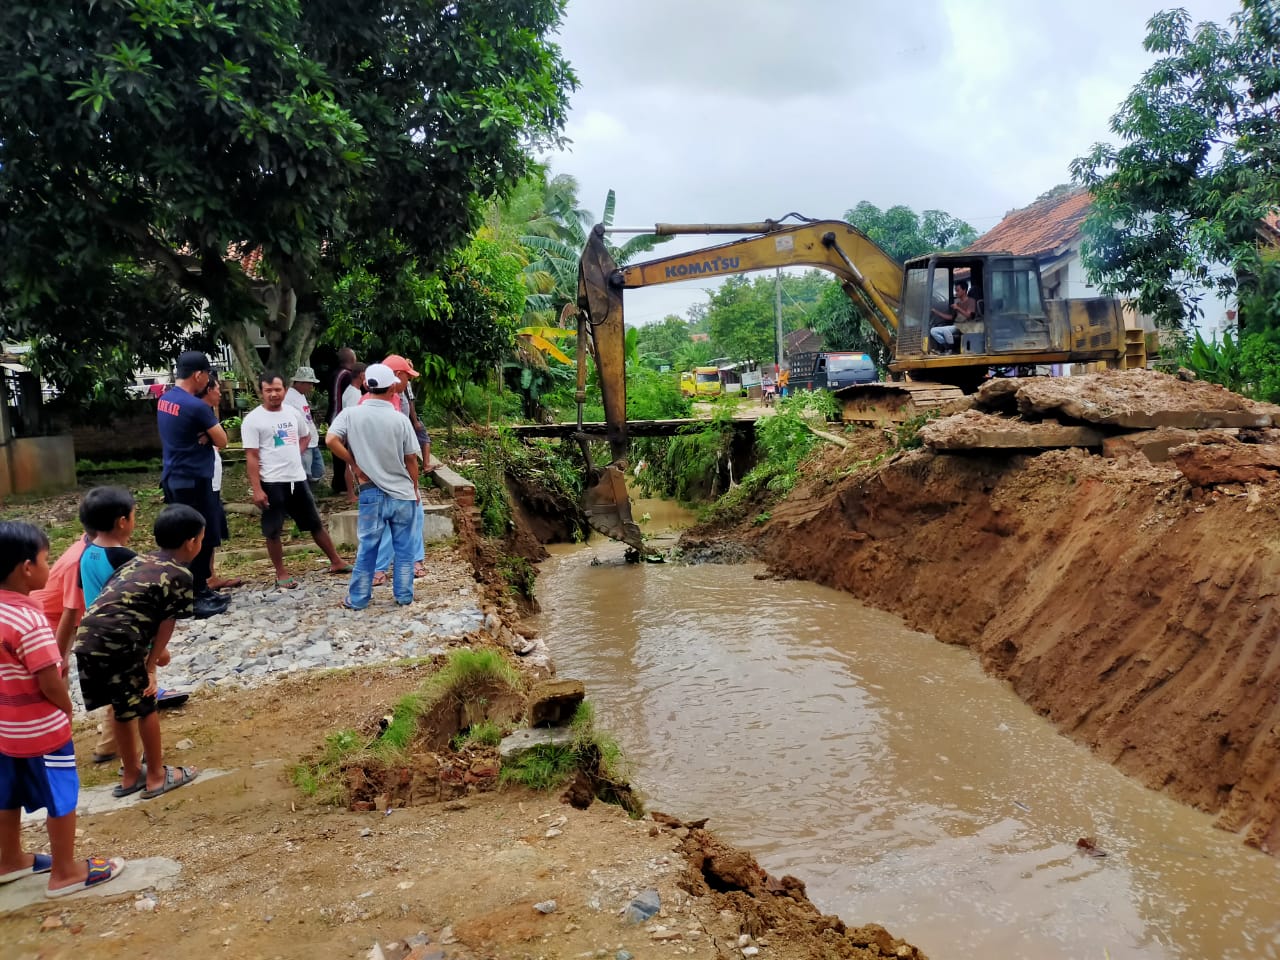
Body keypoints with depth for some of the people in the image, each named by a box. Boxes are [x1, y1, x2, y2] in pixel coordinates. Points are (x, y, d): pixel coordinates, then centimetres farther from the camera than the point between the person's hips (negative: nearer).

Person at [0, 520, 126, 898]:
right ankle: (65, 872, 20)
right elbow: (51, 685, -25)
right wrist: (68, 710, -6)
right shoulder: (30, 620, -28)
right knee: (61, 799, 8)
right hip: (41, 730, -8)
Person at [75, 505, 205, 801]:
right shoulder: (182, 576, -3)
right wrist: (149, 665, 9)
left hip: (86, 641, 8)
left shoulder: (139, 561, 21)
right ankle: (157, 777, 25)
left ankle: (130, 774, 38)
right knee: (145, 708, 12)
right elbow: (166, 625, -1)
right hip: (117, 647, -8)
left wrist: (155, 649, 36)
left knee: (124, 708, 24)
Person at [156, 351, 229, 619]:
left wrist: (204, 435, -2)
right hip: (193, 481, -9)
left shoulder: (164, 400, 8)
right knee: (202, 539, -2)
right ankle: (194, 598, 2)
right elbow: (222, 441, -10)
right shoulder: (195, 406, -19)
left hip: (173, 479, 9)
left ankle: (199, 590, 24)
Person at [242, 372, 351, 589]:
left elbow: (305, 437, 25)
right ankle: (281, 574, 14)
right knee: (273, 531, 2)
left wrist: (294, 455, 8)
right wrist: (256, 489, -17)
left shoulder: (293, 413, 7)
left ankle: (336, 562, 24)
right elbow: (251, 457, -12)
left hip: (298, 479, 5)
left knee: (315, 523, 14)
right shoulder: (253, 420, -9)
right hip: (272, 482, -5)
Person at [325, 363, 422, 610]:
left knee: (367, 547, 9)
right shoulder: (400, 419, -7)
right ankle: (404, 595, 17)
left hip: (372, 493, 1)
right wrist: (415, 488, 13)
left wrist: (354, 464, -4)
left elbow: (331, 441, -17)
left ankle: (358, 598, 16)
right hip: (403, 492, 0)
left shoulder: (351, 414, -6)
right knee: (404, 547, 11)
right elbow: (411, 461, -2)